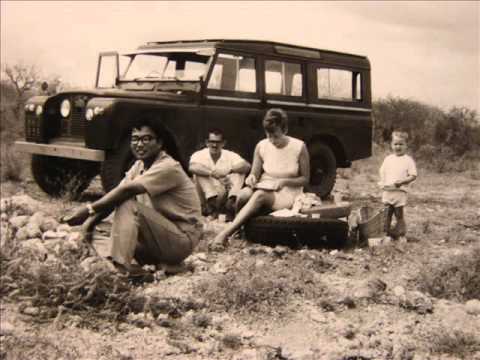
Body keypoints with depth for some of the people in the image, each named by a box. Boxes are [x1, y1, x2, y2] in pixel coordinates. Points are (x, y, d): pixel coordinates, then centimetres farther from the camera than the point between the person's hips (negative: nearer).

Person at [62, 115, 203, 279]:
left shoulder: (169, 167, -20)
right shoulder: (139, 166, 8)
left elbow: (126, 190, -30)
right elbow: (113, 197, 0)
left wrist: (89, 209, -31)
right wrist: (90, 222, -15)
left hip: (183, 239, -9)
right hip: (161, 234, 9)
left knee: (128, 204, -24)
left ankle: (120, 264, -28)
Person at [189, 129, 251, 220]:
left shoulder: (230, 155, 3)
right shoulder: (200, 155, -2)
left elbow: (247, 166, -14)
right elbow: (192, 167, -26)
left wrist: (229, 170, -31)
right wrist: (213, 173, -36)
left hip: (224, 195, 2)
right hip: (206, 197, -1)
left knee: (239, 170, -15)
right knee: (201, 171, -22)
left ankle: (231, 202, -34)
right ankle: (211, 201, -34)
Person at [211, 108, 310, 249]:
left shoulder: (299, 147, -10)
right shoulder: (261, 146, -2)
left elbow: (305, 179, -2)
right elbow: (255, 173, 5)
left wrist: (284, 181, -19)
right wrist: (251, 178, -20)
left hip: (287, 192, -3)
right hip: (265, 188, 3)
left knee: (260, 195, -37)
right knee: (243, 195, -34)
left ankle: (225, 233, -42)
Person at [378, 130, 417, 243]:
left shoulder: (408, 160, -1)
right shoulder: (388, 159, 10)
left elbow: (413, 176, -4)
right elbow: (382, 172, 16)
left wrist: (402, 181, -18)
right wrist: (382, 183, -2)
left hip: (400, 191, -3)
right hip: (387, 191, 3)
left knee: (399, 214, 2)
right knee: (387, 213, 6)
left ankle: (401, 235, 13)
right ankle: (387, 234, 16)